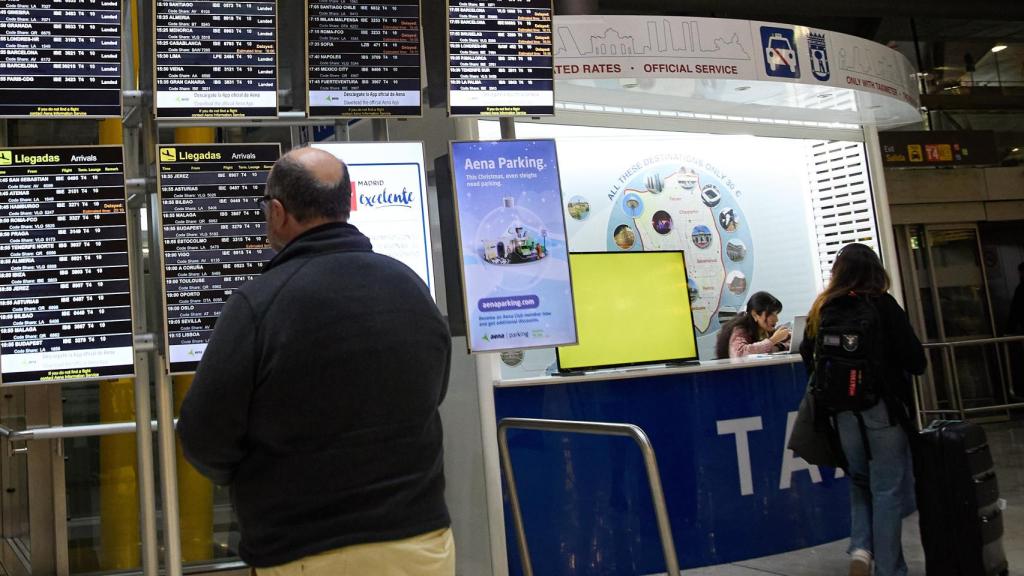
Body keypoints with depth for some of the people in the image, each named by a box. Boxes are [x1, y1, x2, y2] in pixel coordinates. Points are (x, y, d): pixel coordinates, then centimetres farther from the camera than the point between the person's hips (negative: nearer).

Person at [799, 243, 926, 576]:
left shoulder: (821, 309, 2)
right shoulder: (882, 305, -9)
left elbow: (808, 356, 4)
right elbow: (915, 360, -10)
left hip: (843, 409, 4)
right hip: (883, 406, -4)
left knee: (860, 482, 20)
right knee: (887, 488, 5)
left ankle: (860, 547, 4)